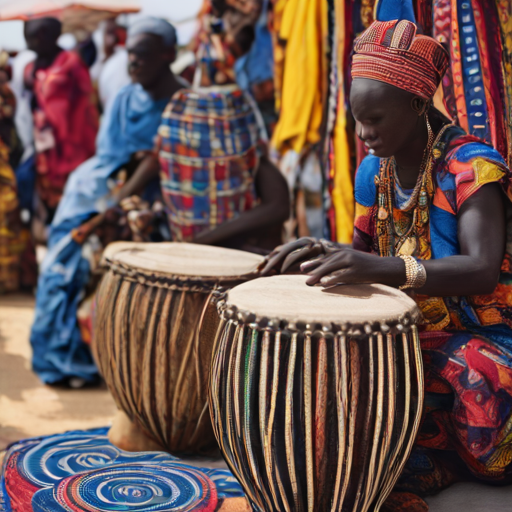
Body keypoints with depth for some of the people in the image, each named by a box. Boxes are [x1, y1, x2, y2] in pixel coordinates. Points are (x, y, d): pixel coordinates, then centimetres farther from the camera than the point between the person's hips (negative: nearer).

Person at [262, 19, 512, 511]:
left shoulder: (471, 166, -17)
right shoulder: (374, 170, 4)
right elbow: (366, 252, 13)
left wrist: (384, 268, -47)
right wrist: (324, 251, -11)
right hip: (407, 332, 6)